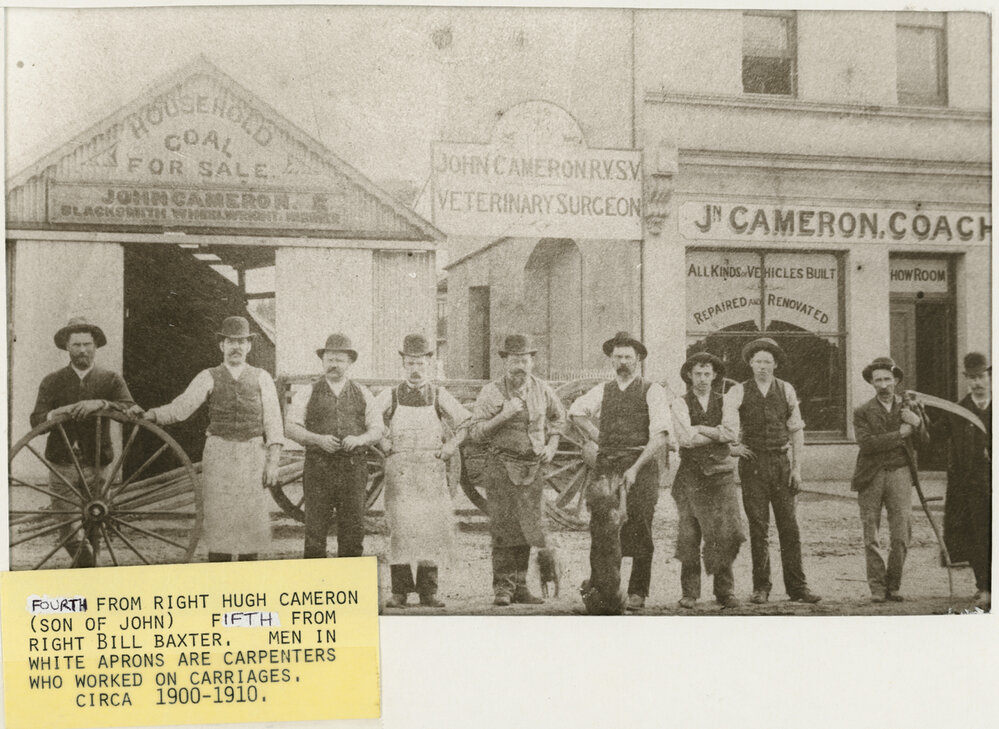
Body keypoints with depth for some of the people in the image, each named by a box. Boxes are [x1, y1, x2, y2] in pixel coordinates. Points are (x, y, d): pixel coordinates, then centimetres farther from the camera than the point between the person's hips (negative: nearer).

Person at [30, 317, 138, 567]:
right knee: (69, 533, -14)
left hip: (96, 467, 0)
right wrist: (55, 413, -25)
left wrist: (101, 404, -27)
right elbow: (36, 421, -3)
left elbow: (132, 410, -11)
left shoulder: (111, 379, 5)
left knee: (93, 531, 7)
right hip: (62, 467, 0)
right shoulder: (52, 382, 7)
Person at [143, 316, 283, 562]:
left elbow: (273, 422, 3)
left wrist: (273, 461, -6)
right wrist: (150, 414, -24)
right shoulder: (208, 378, 5)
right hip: (219, 454, -1)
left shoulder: (261, 378, 7)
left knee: (253, 520, 2)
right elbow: (181, 407, -7)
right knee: (220, 521, -3)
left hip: (254, 455, 1)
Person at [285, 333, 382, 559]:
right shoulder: (308, 394, 7)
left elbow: (377, 430, 10)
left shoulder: (362, 394, 12)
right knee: (315, 531, -4)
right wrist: (318, 440, -16)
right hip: (318, 467, -2)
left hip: (354, 467, 2)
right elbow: (290, 427, 1)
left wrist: (359, 439, -12)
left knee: (353, 530, 1)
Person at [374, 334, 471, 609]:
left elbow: (465, 423, 14)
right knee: (400, 527, -9)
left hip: (432, 470, 1)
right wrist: (385, 446, 3)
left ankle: (428, 591, 7)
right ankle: (399, 591, -5)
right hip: (399, 470, -1)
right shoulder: (390, 396, 6)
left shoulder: (439, 395, 8)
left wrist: (447, 450, 4)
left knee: (433, 529, 0)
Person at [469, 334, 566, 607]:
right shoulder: (491, 392, -5)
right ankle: (503, 588, -2)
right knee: (504, 528, -8)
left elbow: (558, 415, 26)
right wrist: (503, 415, -20)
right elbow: (476, 432, -8)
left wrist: (552, 445, 13)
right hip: (501, 464, -3)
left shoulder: (542, 390, 6)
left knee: (528, 527, 4)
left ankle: (520, 586, 13)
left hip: (533, 466, 3)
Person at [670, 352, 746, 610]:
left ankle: (725, 591, 3)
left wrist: (701, 429, -6)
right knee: (689, 535, -2)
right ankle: (689, 592, 6)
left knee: (726, 534, -5)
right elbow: (685, 438, -10)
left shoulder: (724, 402, 12)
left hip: (721, 474, 1)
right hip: (691, 474, -1)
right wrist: (717, 434, -3)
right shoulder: (681, 404, 5)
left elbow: (732, 432, -5)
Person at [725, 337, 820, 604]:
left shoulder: (786, 390, 8)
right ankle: (760, 587, 7)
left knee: (789, 526, -1)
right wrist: (733, 444, -13)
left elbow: (797, 430, 10)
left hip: (781, 461, 1)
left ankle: (797, 587, 3)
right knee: (758, 527, 1)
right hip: (752, 463, -1)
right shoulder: (739, 391, 3)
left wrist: (797, 468, 4)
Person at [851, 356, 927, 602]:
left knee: (902, 536, -5)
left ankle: (893, 585, 8)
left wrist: (917, 423, -10)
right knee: (871, 538, 0)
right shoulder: (863, 412, 3)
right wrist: (900, 434, -11)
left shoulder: (909, 407, 12)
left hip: (899, 473, 1)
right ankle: (877, 587, 9)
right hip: (871, 477, -1)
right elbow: (866, 444, -12)